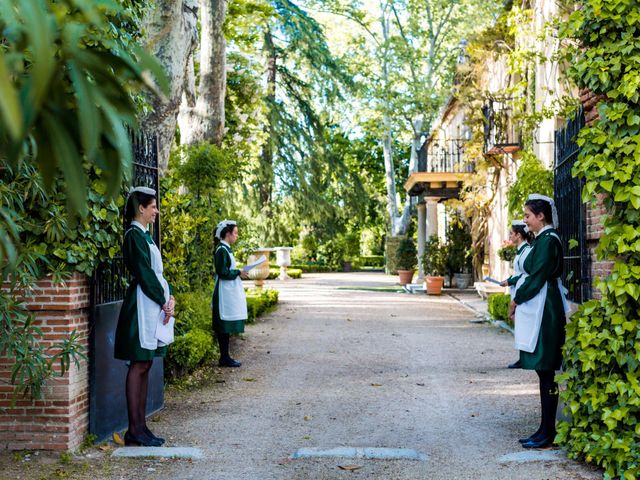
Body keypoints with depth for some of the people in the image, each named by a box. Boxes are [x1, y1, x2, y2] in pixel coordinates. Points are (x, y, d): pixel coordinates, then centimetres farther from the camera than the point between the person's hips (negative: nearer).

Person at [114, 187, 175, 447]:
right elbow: (144, 274, -16)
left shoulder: (144, 235, 18)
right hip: (143, 306, -10)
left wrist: (169, 297, 4)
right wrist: (163, 301, -11)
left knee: (144, 366, 9)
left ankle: (140, 426, 13)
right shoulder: (134, 235, -10)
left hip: (154, 305, 10)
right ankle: (135, 430, -3)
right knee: (139, 365, -7)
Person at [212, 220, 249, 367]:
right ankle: (224, 358, 1)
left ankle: (225, 357, 15)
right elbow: (222, 272, -20)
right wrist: (239, 272, -11)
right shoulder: (222, 250, -15)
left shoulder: (226, 249, 14)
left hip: (230, 293, 10)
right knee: (224, 327, -4)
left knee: (226, 328, 11)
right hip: (225, 294, -10)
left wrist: (238, 272, 9)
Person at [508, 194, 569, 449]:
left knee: (546, 372, -5)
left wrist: (516, 300, -6)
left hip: (543, 312, -10)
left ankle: (547, 433, 1)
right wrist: (519, 298, 10)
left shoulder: (547, 240, -14)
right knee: (544, 372, 11)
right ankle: (545, 430, 17)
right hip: (538, 311, 10)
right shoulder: (543, 239, 15)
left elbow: (537, 278, -17)